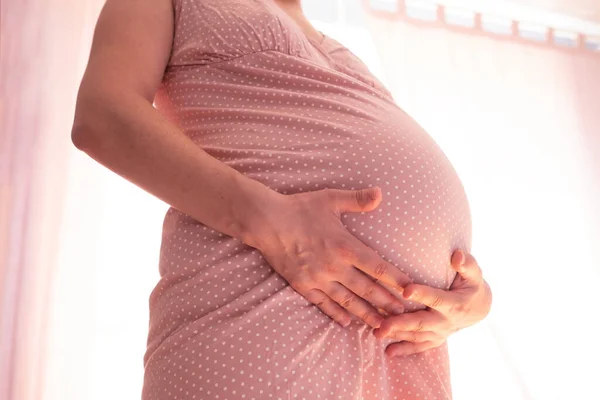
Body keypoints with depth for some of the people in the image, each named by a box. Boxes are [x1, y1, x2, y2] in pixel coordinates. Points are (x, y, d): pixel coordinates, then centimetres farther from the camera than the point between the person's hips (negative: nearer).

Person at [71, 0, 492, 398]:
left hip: (397, 342, 6)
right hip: (261, 300, -6)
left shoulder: (344, 73, 31)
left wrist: (474, 298, -2)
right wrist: (267, 221, -16)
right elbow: (101, 119, -2)